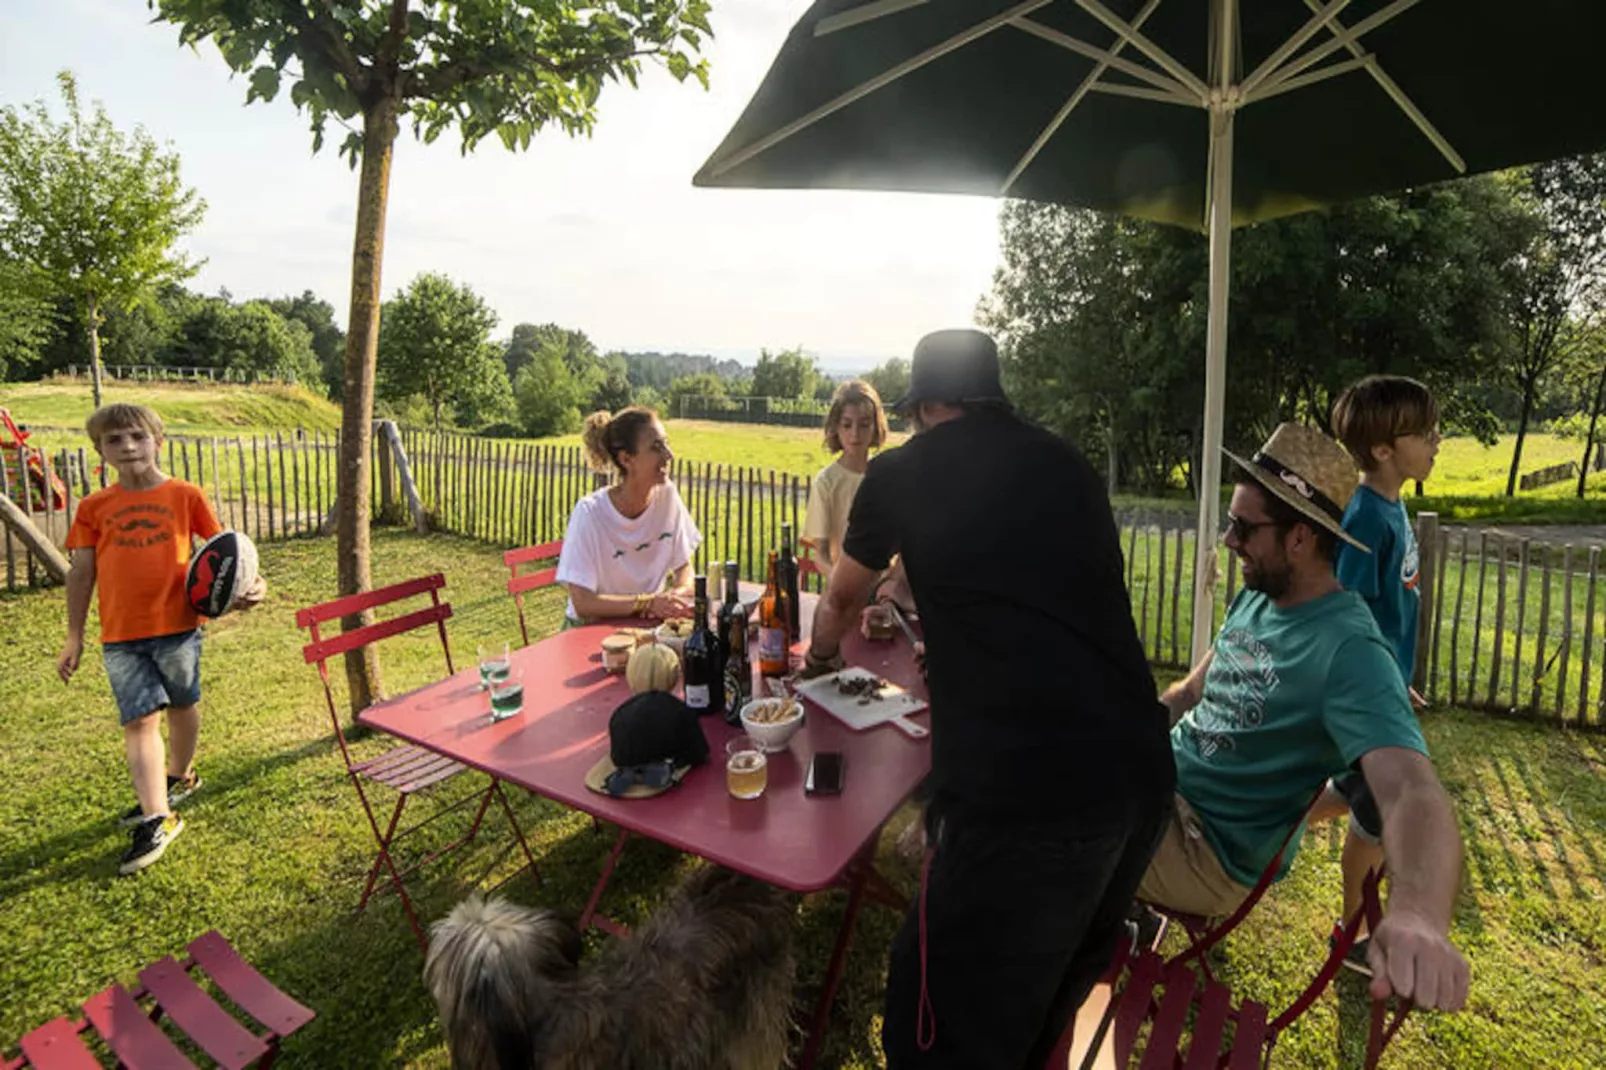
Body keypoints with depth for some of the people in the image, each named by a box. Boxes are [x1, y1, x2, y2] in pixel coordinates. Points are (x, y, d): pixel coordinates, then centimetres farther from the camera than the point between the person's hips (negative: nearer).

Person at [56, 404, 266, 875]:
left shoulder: (185, 495, -1)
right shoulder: (94, 508, 4)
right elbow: (81, 572, 9)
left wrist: (249, 584, -16)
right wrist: (74, 638, 10)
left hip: (177, 624, -1)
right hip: (120, 635, 1)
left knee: (182, 706, 15)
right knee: (139, 719, -1)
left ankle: (179, 777, 39)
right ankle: (158, 817, 2)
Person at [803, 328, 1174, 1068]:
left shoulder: (901, 473, 3)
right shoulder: (1068, 464, 15)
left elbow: (841, 601, 21)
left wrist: (819, 655, 43)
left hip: (1021, 790, -7)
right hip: (1139, 772, 7)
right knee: (1053, 992, 29)